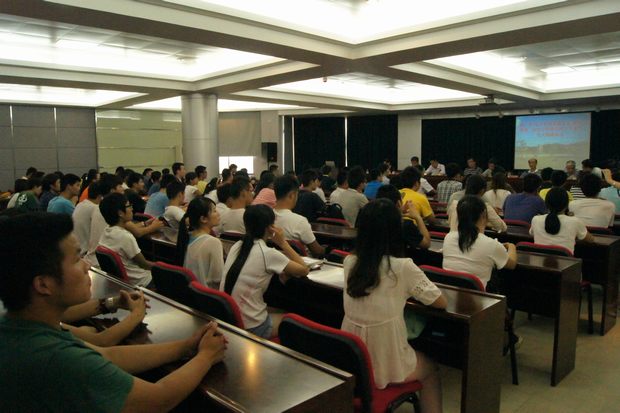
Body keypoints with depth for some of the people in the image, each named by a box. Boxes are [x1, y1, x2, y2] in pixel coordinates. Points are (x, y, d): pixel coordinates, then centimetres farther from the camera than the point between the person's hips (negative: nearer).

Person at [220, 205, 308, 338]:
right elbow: (304, 270, -7)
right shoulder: (268, 254, -19)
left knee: (279, 311, 30)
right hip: (250, 328, -7)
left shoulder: (236, 246, 2)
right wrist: (283, 243, -4)